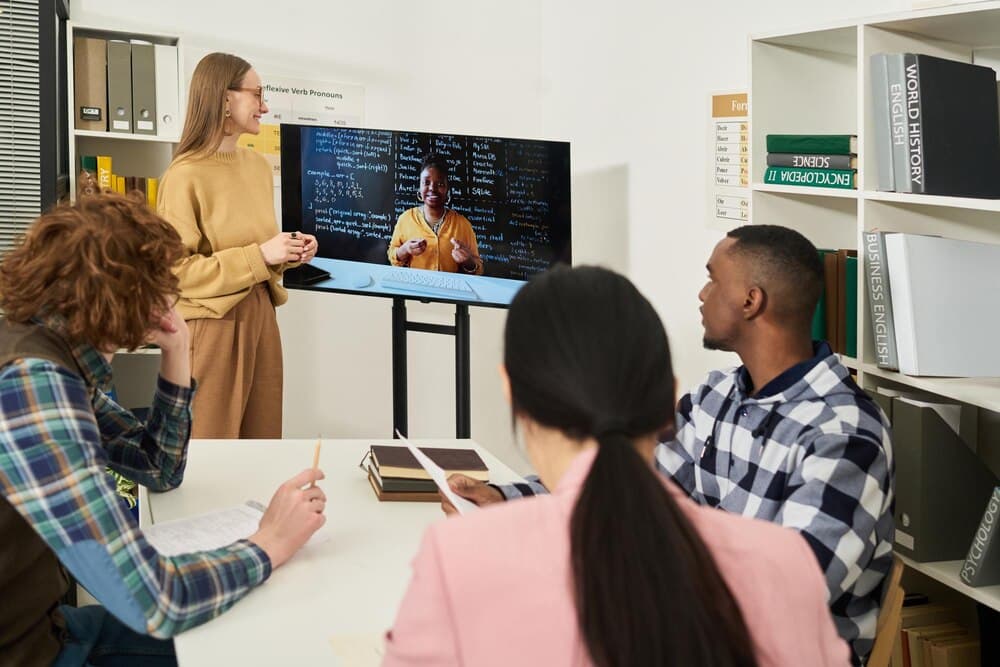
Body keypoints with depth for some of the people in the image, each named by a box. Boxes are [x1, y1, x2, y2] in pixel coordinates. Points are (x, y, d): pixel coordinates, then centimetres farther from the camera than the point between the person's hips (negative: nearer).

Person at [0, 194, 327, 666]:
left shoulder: (59, 356, 1)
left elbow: (160, 470, 16)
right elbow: (154, 600, -31)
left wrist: (176, 354, 2)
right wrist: (269, 545, -14)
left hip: (40, 625, 8)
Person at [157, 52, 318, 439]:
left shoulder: (258, 165, 10)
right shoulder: (185, 176, -14)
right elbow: (174, 269, -17)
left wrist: (287, 253, 2)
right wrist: (260, 256, -19)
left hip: (260, 316, 7)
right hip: (212, 323, -7)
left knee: (263, 438, 11)